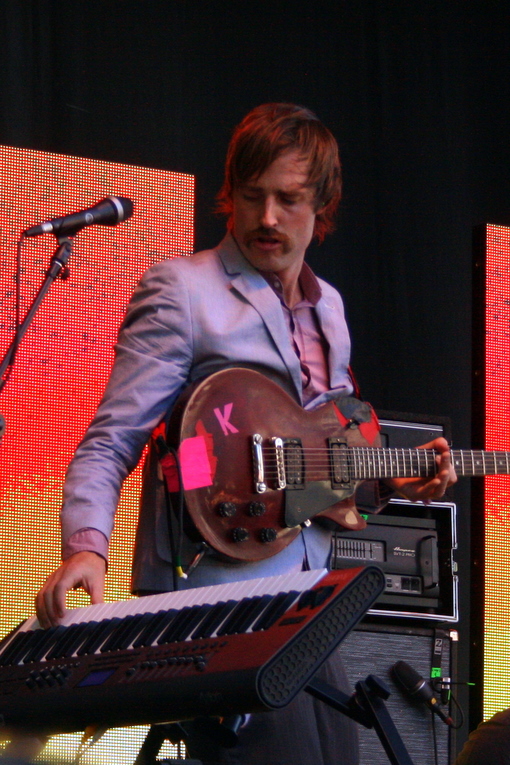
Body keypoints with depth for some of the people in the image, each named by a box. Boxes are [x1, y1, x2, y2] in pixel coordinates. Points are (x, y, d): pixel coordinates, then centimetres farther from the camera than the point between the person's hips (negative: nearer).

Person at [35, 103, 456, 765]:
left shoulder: (327, 307, 16)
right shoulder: (181, 289, -7)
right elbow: (109, 444, -13)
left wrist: (388, 481, 8)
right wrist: (86, 548, -29)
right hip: (213, 589, -8)